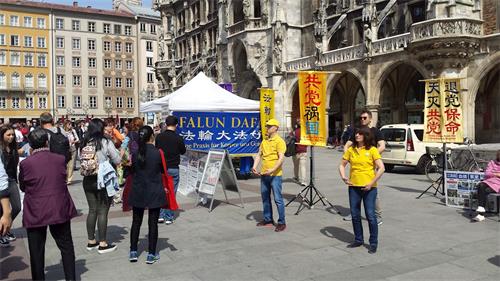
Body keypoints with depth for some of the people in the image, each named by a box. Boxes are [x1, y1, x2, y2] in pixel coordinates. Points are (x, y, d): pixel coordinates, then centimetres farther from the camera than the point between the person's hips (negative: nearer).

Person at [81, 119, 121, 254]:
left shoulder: (85, 143, 0)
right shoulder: (106, 143, -12)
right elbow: (117, 161, -7)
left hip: (88, 180, 5)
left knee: (92, 210, 14)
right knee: (102, 212, 2)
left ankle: (91, 241, 24)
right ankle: (102, 244, 7)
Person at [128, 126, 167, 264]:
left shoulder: (135, 153, -4)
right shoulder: (158, 153, -12)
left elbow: (132, 171, 4)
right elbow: (163, 170, -1)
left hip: (138, 192, 3)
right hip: (155, 193, -3)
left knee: (136, 222, 15)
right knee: (153, 223, 5)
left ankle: (133, 252, 20)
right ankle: (151, 254, 11)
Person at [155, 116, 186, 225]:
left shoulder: (159, 136, -4)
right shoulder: (178, 138, -11)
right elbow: (183, 151, 3)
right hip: (173, 168, -2)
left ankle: (160, 215, 13)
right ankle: (169, 217, 8)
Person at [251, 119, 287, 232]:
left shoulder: (279, 141, -9)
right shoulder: (264, 141, 14)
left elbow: (281, 158, -17)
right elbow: (259, 155, 14)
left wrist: (273, 170, -28)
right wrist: (254, 166, -1)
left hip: (275, 175, -8)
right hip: (264, 174, 8)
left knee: (278, 199, -4)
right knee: (265, 197, 15)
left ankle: (282, 222, 5)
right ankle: (268, 220, 27)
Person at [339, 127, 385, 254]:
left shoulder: (372, 150, -5)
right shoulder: (351, 150, 7)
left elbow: (381, 168, -10)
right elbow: (342, 165, 13)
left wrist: (372, 183, -14)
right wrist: (343, 177, -4)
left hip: (368, 187, -4)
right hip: (354, 186, 4)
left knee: (370, 215, -1)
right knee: (355, 215, 10)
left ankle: (373, 243, 13)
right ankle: (358, 240, 26)